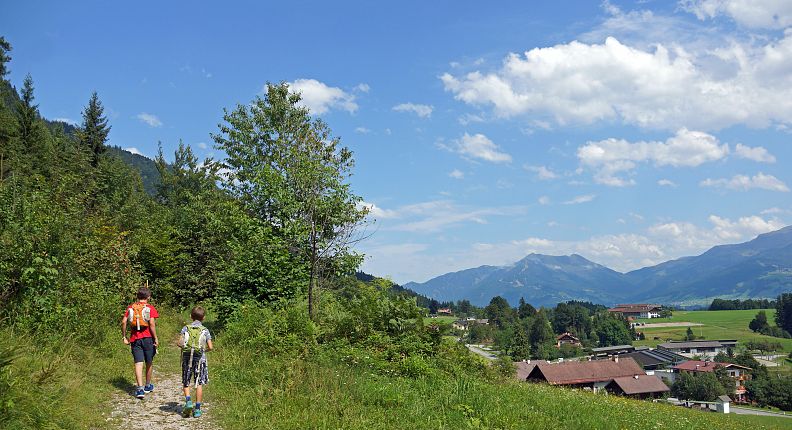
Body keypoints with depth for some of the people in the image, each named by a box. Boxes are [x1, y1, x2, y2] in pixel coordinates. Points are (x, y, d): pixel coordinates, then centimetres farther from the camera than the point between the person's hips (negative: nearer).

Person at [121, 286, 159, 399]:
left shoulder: (130, 308, 7)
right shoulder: (150, 308, -4)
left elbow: (123, 322, 0)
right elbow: (152, 324, -14)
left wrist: (124, 337, 7)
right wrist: (156, 338, -8)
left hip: (135, 339, 2)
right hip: (148, 338, -2)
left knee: (138, 363, -2)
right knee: (149, 363, 15)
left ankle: (140, 388, -14)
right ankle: (148, 386, 30)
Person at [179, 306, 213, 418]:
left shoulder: (186, 328, 2)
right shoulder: (205, 330, 0)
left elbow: (180, 343, -8)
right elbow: (210, 347, -4)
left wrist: (185, 347, 12)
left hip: (187, 358, 1)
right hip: (200, 359, -1)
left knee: (186, 383, 13)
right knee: (199, 384, 4)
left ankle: (188, 401, -8)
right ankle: (197, 409, 4)